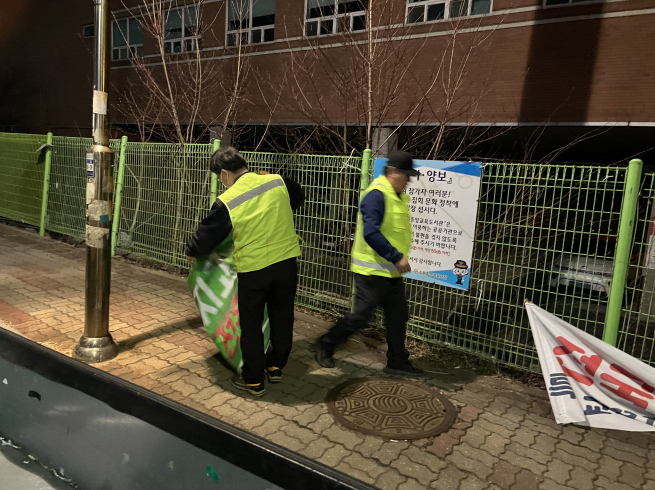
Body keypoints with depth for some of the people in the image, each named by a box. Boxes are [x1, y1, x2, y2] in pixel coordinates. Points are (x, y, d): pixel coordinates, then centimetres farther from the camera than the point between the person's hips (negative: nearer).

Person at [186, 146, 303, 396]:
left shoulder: (227, 202, -13)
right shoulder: (278, 182, -3)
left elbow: (206, 235, -1)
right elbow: (298, 198, 20)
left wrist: (191, 252, 20)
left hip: (253, 270, -4)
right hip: (286, 263, 4)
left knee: (251, 326, 12)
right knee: (282, 319, 20)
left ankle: (253, 380, 25)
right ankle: (276, 367, 37)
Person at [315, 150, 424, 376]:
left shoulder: (398, 196, 11)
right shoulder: (376, 195, -18)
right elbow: (370, 233, -27)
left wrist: (399, 257, 10)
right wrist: (396, 257, -25)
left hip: (392, 272, 9)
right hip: (372, 270, -9)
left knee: (398, 317, 12)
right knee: (360, 317, 0)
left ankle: (397, 362, 25)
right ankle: (326, 344, 21)